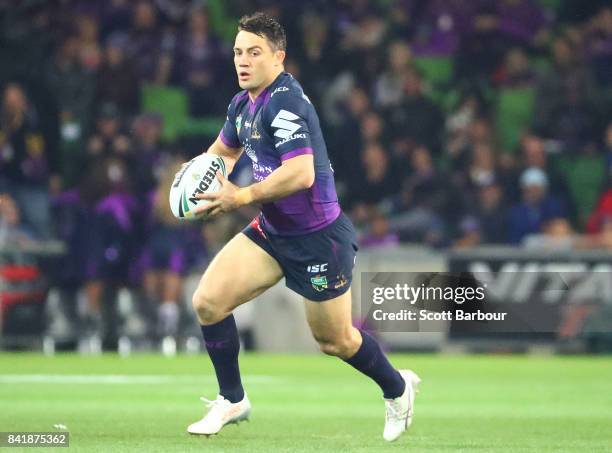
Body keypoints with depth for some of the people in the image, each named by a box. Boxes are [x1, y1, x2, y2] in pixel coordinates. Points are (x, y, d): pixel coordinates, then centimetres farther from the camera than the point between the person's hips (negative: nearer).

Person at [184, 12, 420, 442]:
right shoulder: (243, 103, 5)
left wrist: (243, 197, -29)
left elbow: (301, 174, -34)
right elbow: (225, 148, 26)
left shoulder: (283, 102, -24)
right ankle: (232, 401, 10)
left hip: (317, 237, -8)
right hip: (271, 231, 8)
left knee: (335, 341, 7)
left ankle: (397, 388, 37)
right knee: (207, 301, -7)